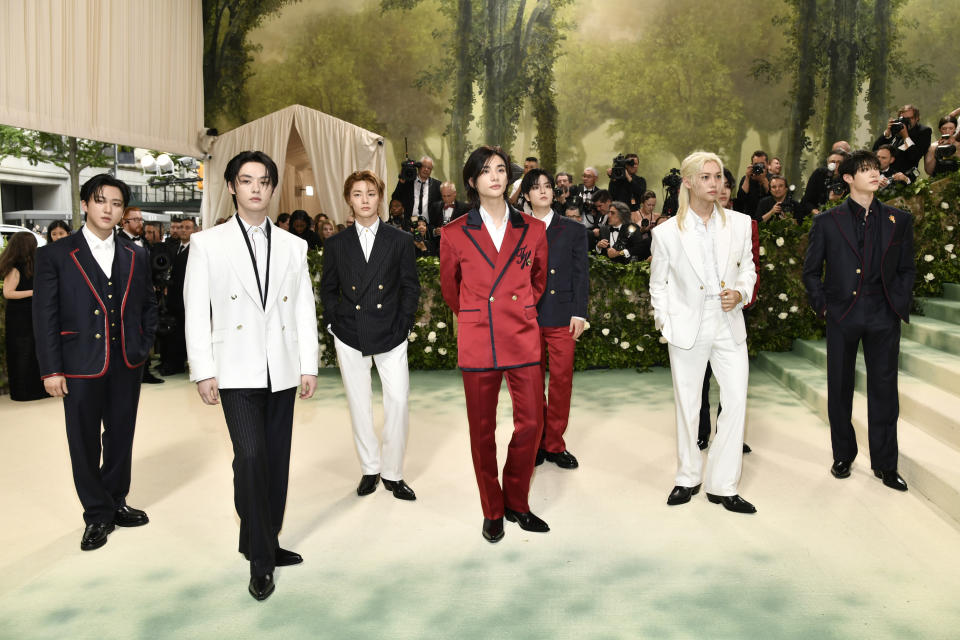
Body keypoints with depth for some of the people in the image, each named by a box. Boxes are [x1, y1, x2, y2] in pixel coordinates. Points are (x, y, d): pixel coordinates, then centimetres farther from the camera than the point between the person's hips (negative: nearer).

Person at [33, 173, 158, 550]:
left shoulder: (136, 256, 8)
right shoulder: (55, 255, -3)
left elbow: (148, 305, 16)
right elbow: (45, 316, -4)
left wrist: (144, 346, 5)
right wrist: (50, 369, -8)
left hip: (127, 364, 3)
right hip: (81, 365, -3)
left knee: (121, 438, 13)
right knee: (85, 443, 6)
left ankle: (116, 502, 30)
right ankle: (97, 514, 20)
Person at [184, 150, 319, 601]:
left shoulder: (293, 246, 10)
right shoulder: (207, 243, 3)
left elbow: (305, 310, 8)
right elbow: (196, 311, 0)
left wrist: (309, 366, 3)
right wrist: (203, 372, -6)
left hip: (282, 370, 3)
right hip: (237, 371, -3)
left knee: (276, 461, 9)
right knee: (250, 456, -11)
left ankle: (265, 542, 25)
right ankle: (260, 560, 2)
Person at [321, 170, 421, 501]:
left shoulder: (400, 240, 3)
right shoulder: (336, 244, 7)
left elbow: (411, 287, 4)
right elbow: (327, 290, 12)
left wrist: (403, 325, -5)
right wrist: (335, 322, 0)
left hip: (390, 335, -1)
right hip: (350, 336, 1)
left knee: (398, 402, -7)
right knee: (359, 405, 7)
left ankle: (393, 473, 8)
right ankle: (370, 469, 22)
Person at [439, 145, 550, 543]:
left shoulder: (533, 230, 4)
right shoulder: (454, 234, 0)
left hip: (523, 338, 2)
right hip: (477, 342, -1)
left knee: (531, 424, 3)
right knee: (482, 431, 6)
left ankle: (516, 503, 25)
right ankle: (492, 511, 24)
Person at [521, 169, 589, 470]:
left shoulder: (573, 230, 9)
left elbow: (581, 274, 5)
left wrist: (579, 313, -3)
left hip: (562, 316, 0)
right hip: (527, 316, 0)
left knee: (562, 380, 1)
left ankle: (554, 444, 15)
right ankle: (536, 442, 20)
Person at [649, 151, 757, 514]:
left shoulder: (740, 224, 1)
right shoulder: (667, 232, -4)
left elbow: (748, 268, 13)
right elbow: (658, 285, 5)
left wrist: (740, 293, -7)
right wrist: (666, 327, -1)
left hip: (729, 326, 2)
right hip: (688, 329, -2)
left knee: (736, 401, -3)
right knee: (687, 406, 9)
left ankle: (722, 485, 12)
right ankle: (688, 477, 28)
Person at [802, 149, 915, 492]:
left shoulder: (899, 220, 7)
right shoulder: (827, 221, 2)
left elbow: (906, 269, 11)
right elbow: (811, 271, 6)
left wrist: (900, 306, 1)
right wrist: (822, 306, -1)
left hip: (883, 318, 1)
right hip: (842, 317, -1)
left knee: (884, 389, 5)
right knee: (840, 388, 7)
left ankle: (885, 463, 18)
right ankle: (843, 456, 23)